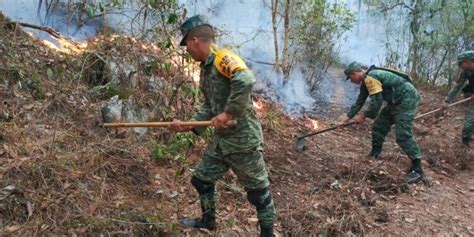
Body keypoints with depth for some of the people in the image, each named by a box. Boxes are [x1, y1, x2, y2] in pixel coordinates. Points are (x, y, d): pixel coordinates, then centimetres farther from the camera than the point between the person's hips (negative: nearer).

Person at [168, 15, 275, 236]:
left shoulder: (223, 57, -17)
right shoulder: (206, 68, 12)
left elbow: (246, 80, -37)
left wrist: (228, 113, -30)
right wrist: (187, 126, 7)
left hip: (243, 140, -10)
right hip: (221, 139, 10)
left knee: (258, 191, 6)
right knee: (201, 179, 21)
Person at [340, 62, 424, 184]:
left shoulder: (371, 77, -21)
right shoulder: (367, 81, 12)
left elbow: (376, 102, -22)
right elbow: (359, 102, 21)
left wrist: (364, 115, -8)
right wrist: (347, 118, 21)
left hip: (407, 99, -11)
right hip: (396, 101, 11)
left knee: (403, 135, -16)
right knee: (378, 126, 12)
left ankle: (417, 169, -11)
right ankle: (374, 155, 26)